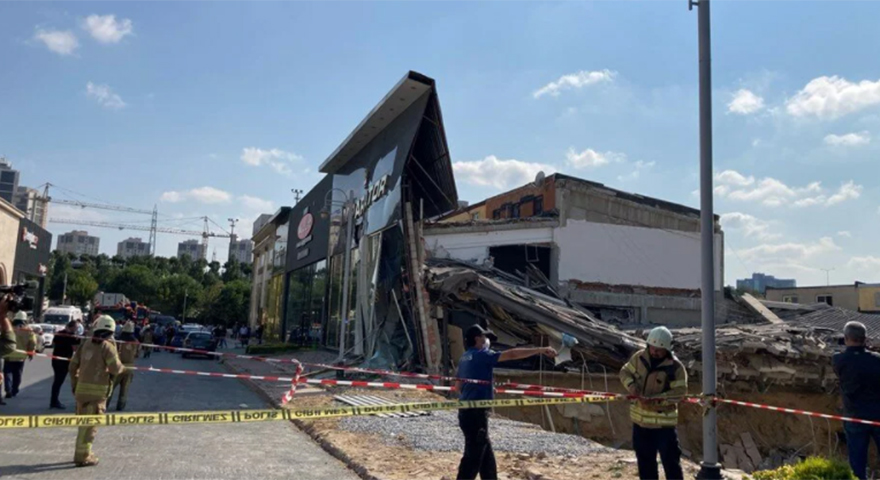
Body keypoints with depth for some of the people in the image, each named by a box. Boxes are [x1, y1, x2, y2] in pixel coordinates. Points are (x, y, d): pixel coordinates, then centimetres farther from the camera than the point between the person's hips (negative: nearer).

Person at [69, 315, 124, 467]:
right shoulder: (107, 346, -11)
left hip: (82, 388, 6)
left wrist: (74, 384, 24)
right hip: (97, 390, -6)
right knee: (90, 424, 0)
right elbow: (115, 369, -14)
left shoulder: (86, 343, 7)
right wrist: (122, 368, 9)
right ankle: (83, 456, 3)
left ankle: (83, 452, 29)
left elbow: (73, 365, 13)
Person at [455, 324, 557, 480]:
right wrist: (540, 350, -15)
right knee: (473, 456, -3)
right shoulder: (481, 355, -12)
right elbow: (512, 354, -18)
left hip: (467, 411, 10)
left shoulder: (465, 358, 15)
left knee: (486, 455, 17)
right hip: (476, 412, -10)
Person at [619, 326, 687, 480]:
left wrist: (656, 399, -27)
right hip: (640, 417, 5)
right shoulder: (640, 357, -3)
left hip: (664, 419, -5)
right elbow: (625, 371, 5)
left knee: (670, 458, 1)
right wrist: (631, 385, -16)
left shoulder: (675, 366, -16)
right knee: (644, 457, 16)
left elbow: (680, 391, -18)